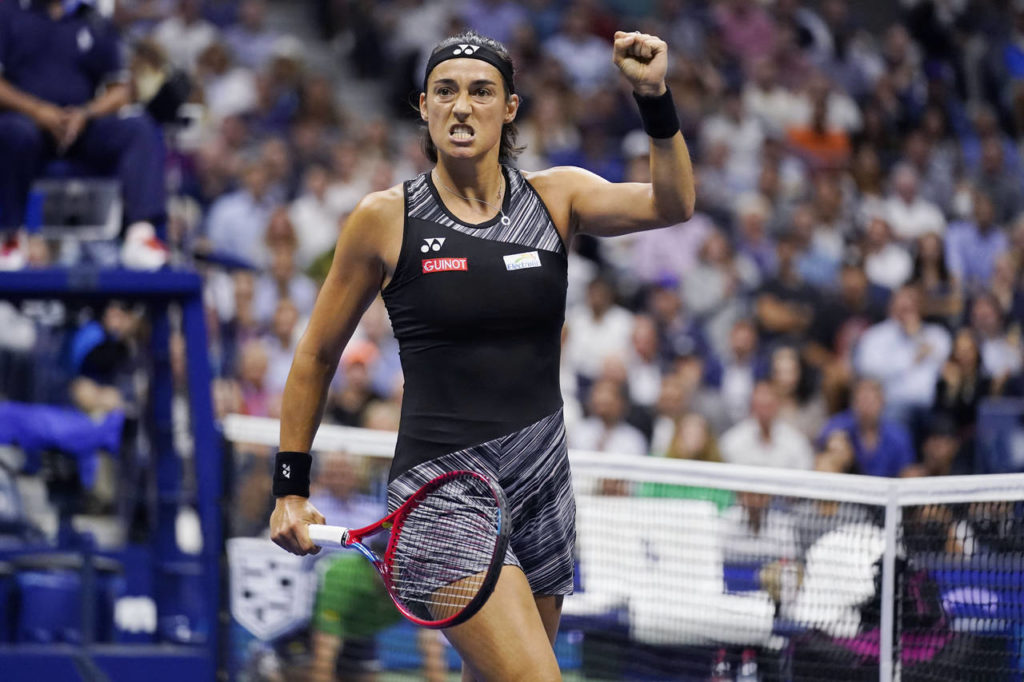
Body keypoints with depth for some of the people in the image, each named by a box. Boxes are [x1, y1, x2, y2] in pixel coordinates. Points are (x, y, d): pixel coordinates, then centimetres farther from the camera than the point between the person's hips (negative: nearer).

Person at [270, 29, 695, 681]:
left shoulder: (556, 197, 7)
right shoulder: (386, 218, -1)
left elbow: (672, 204, -10)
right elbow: (316, 357, 8)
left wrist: (655, 96, -24)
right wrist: (290, 489, 7)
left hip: (544, 486, 4)